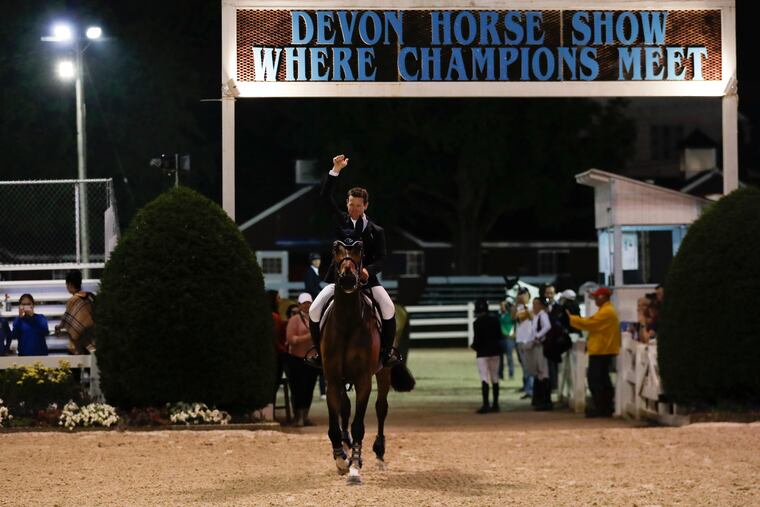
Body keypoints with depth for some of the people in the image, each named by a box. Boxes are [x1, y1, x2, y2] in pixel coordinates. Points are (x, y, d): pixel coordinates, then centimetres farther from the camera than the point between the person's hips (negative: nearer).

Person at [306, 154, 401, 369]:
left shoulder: (376, 231, 2)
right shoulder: (341, 221, 6)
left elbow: (380, 260, -3)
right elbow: (325, 197, -1)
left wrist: (368, 270, -25)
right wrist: (335, 170, -9)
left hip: (366, 277, -1)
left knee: (388, 308, -25)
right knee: (314, 310, -16)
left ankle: (387, 349, -9)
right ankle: (318, 348, 5)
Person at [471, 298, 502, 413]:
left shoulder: (478, 322, -13)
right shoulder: (495, 319, 5)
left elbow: (477, 339, -14)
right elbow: (499, 336, 9)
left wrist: (474, 346, 4)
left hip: (483, 352, -5)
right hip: (495, 351, 5)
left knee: (484, 379, -7)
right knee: (495, 378, 12)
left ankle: (486, 405, -13)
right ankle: (495, 404, 16)